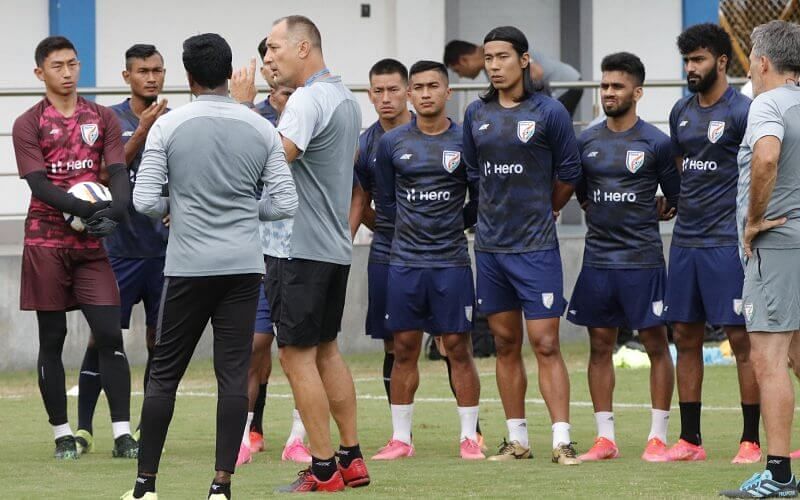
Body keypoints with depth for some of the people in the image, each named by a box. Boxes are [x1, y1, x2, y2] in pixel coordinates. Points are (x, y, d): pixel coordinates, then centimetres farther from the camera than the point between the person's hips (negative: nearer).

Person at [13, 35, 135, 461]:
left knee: (109, 335, -6)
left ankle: (122, 434, -5)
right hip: (45, 243, -2)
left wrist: (114, 211, -20)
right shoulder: (28, 125, 0)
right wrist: (88, 210, -23)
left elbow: (119, 173, 1)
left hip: (91, 244, 2)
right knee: (52, 339, 2)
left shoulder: (103, 118, 9)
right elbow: (39, 184, -10)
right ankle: (62, 434, 9)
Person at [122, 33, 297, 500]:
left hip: (188, 267, -1)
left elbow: (145, 201, -8)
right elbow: (285, 202, 0)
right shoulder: (261, 129, 1)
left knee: (164, 373, 7)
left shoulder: (168, 127, -6)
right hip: (244, 267, 1)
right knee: (234, 374, 3)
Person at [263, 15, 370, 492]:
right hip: (336, 246, 10)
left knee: (298, 354, -5)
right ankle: (352, 459, 17)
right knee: (326, 349, 16)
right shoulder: (346, 98, 15)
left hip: (301, 249, -10)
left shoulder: (308, 100, -16)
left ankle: (324, 470, -5)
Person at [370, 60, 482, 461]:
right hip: (404, 261, 2)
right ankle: (401, 438, 11)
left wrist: (453, 225, 4)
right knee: (404, 349, 5)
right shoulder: (392, 143, 4)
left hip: (451, 262, -2)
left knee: (458, 348, -1)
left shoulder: (465, 141, -1)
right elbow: (384, 200, 13)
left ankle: (470, 437, 5)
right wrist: (414, 226, 8)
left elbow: (481, 198, 8)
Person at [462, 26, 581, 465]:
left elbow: (568, 174, 3)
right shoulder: (476, 114, 7)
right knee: (506, 345, 9)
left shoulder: (549, 112, -5)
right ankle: (516, 440, 15)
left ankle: (562, 440, -10)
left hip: (536, 246, -4)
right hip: (489, 244, 5)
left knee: (546, 345, -9)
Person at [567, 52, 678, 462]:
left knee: (655, 343, -1)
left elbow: (676, 201, 4)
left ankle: (658, 436, 4)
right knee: (600, 346, 6)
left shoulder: (656, 143, -4)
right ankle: (605, 438, 12)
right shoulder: (586, 141, 8)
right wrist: (604, 218, 8)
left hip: (642, 259, -4)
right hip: (597, 259, 4)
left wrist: (642, 218, 4)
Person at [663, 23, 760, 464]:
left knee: (741, 338, -5)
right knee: (685, 337, 8)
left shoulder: (742, 112, -8)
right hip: (685, 240, 7)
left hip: (728, 241, -7)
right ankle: (689, 440, 15)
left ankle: (750, 442, -2)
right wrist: (676, 201, 16)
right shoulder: (681, 112, 14)